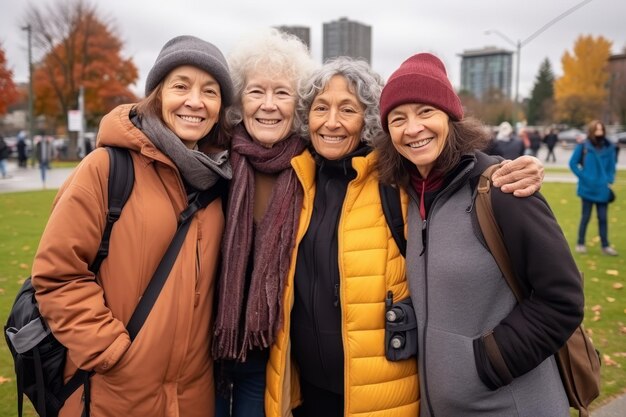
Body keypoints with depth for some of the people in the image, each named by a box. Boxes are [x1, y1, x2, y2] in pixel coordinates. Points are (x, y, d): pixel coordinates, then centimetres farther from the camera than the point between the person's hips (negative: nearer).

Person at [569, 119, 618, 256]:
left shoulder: (609, 147, 2)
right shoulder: (583, 146, -6)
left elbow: (611, 167, 8)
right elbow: (573, 163, -1)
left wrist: (609, 181, -4)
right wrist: (583, 176, -8)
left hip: (603, 189, 2)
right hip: (588, 188, -2)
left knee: (603, 217, 7)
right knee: (586, 216, 7)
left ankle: (605, 246, 16)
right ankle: (580, 243, 19)